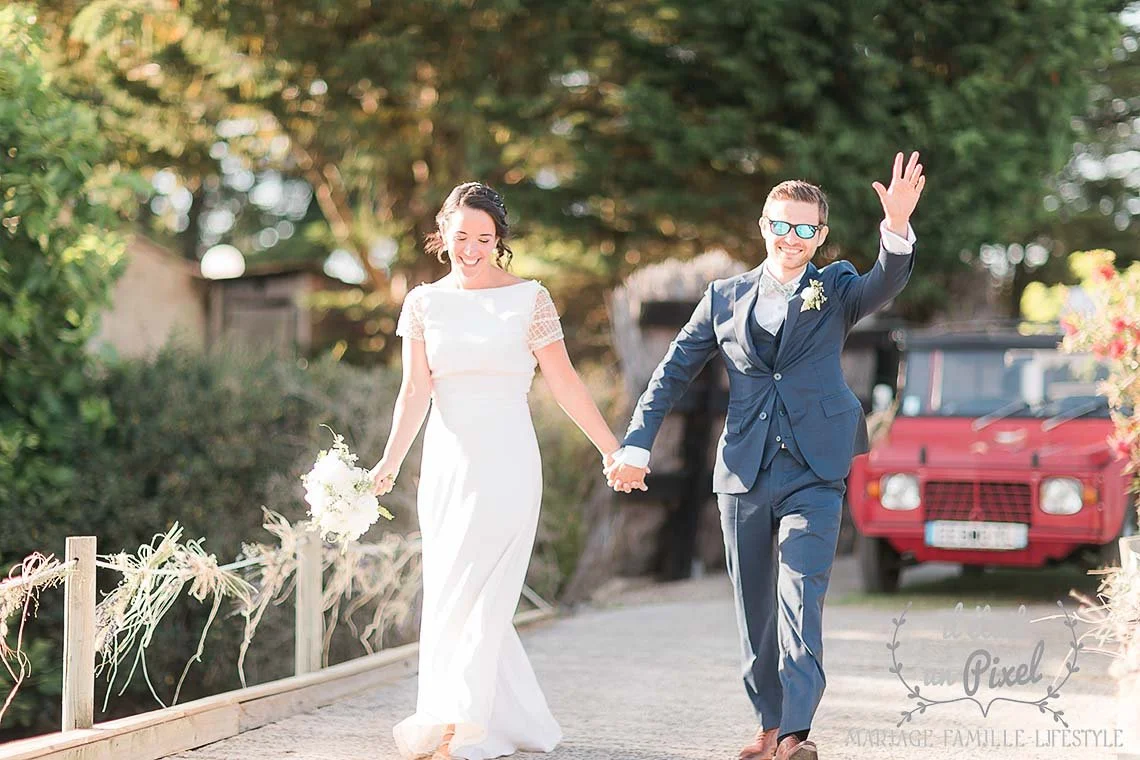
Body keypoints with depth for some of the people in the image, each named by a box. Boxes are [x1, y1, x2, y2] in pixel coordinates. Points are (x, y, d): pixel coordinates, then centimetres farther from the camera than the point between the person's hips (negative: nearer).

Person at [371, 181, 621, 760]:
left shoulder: (529, 299, 0)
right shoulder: (424, 303, 8)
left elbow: (565, 384, 3)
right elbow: (415, 392, 1)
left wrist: (613, 450, 2)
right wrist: (390, 461, -12)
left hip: (505, 466, -4)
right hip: (446, 465, 4)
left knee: (473, 595, -11)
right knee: (447, 593, 6)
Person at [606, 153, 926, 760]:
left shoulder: (835, 289, 5)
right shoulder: (725, 298, 10)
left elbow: (885, 283, -16)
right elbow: (673, 372, 14)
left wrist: (897, 227, -36)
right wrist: (637, 445, 6)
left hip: (815, 474, -3)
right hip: (743, 474, 3)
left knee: (801, 596, -15)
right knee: (754, 608, 8)